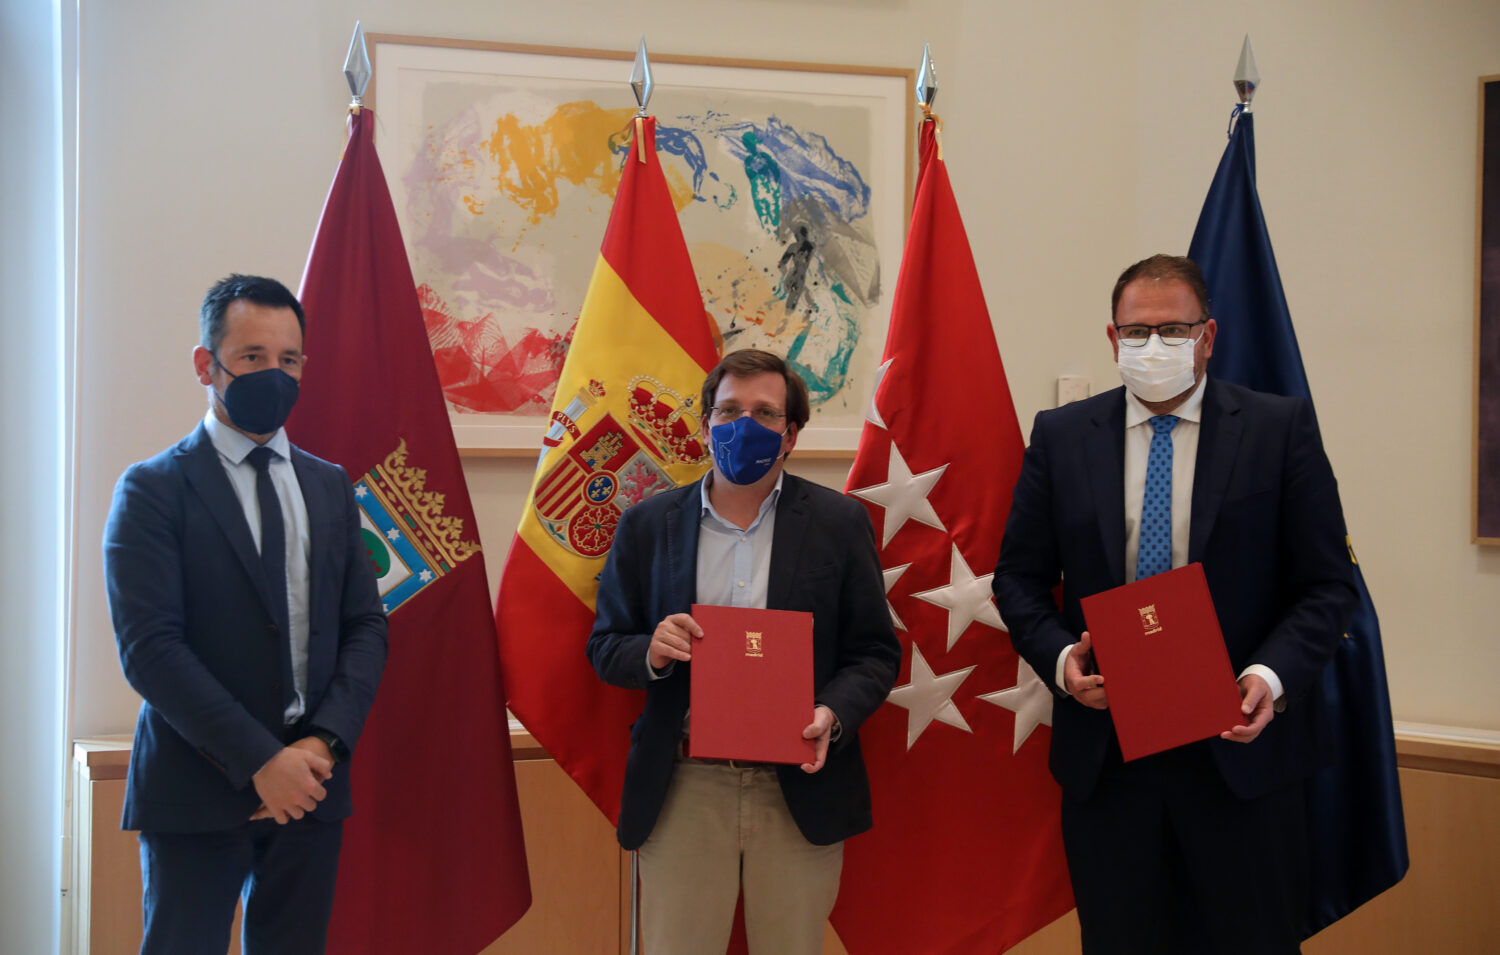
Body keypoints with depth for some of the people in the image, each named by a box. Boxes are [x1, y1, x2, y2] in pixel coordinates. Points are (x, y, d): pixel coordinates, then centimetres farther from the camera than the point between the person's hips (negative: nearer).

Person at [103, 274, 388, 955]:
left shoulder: (330, 487, 12)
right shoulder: (153, 489, -4)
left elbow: (366, 625, 8)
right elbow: (149, 647, -12)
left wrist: (325, 743, -8)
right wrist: (260, 760, -16)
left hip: (310, 784, 4)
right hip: (197, 792, -4)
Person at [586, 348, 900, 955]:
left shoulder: (838, 523, 3)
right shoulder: (648, 526, 6)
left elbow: (875, 652, 3)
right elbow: (605, 648, 10)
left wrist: (833, 715, -16)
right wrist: (651, 653, -13)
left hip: (799, 790, 0)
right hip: (683, 791, 1)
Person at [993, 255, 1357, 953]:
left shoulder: (1281, 427, -1)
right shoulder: (1060, 436, 5)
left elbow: (1327, 582, -1)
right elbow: (1019, 577, 8)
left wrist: (1272, 675, -18)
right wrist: (1060, 658, -11)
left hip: (1240, 746, -1)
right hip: (1104, 746, 2)